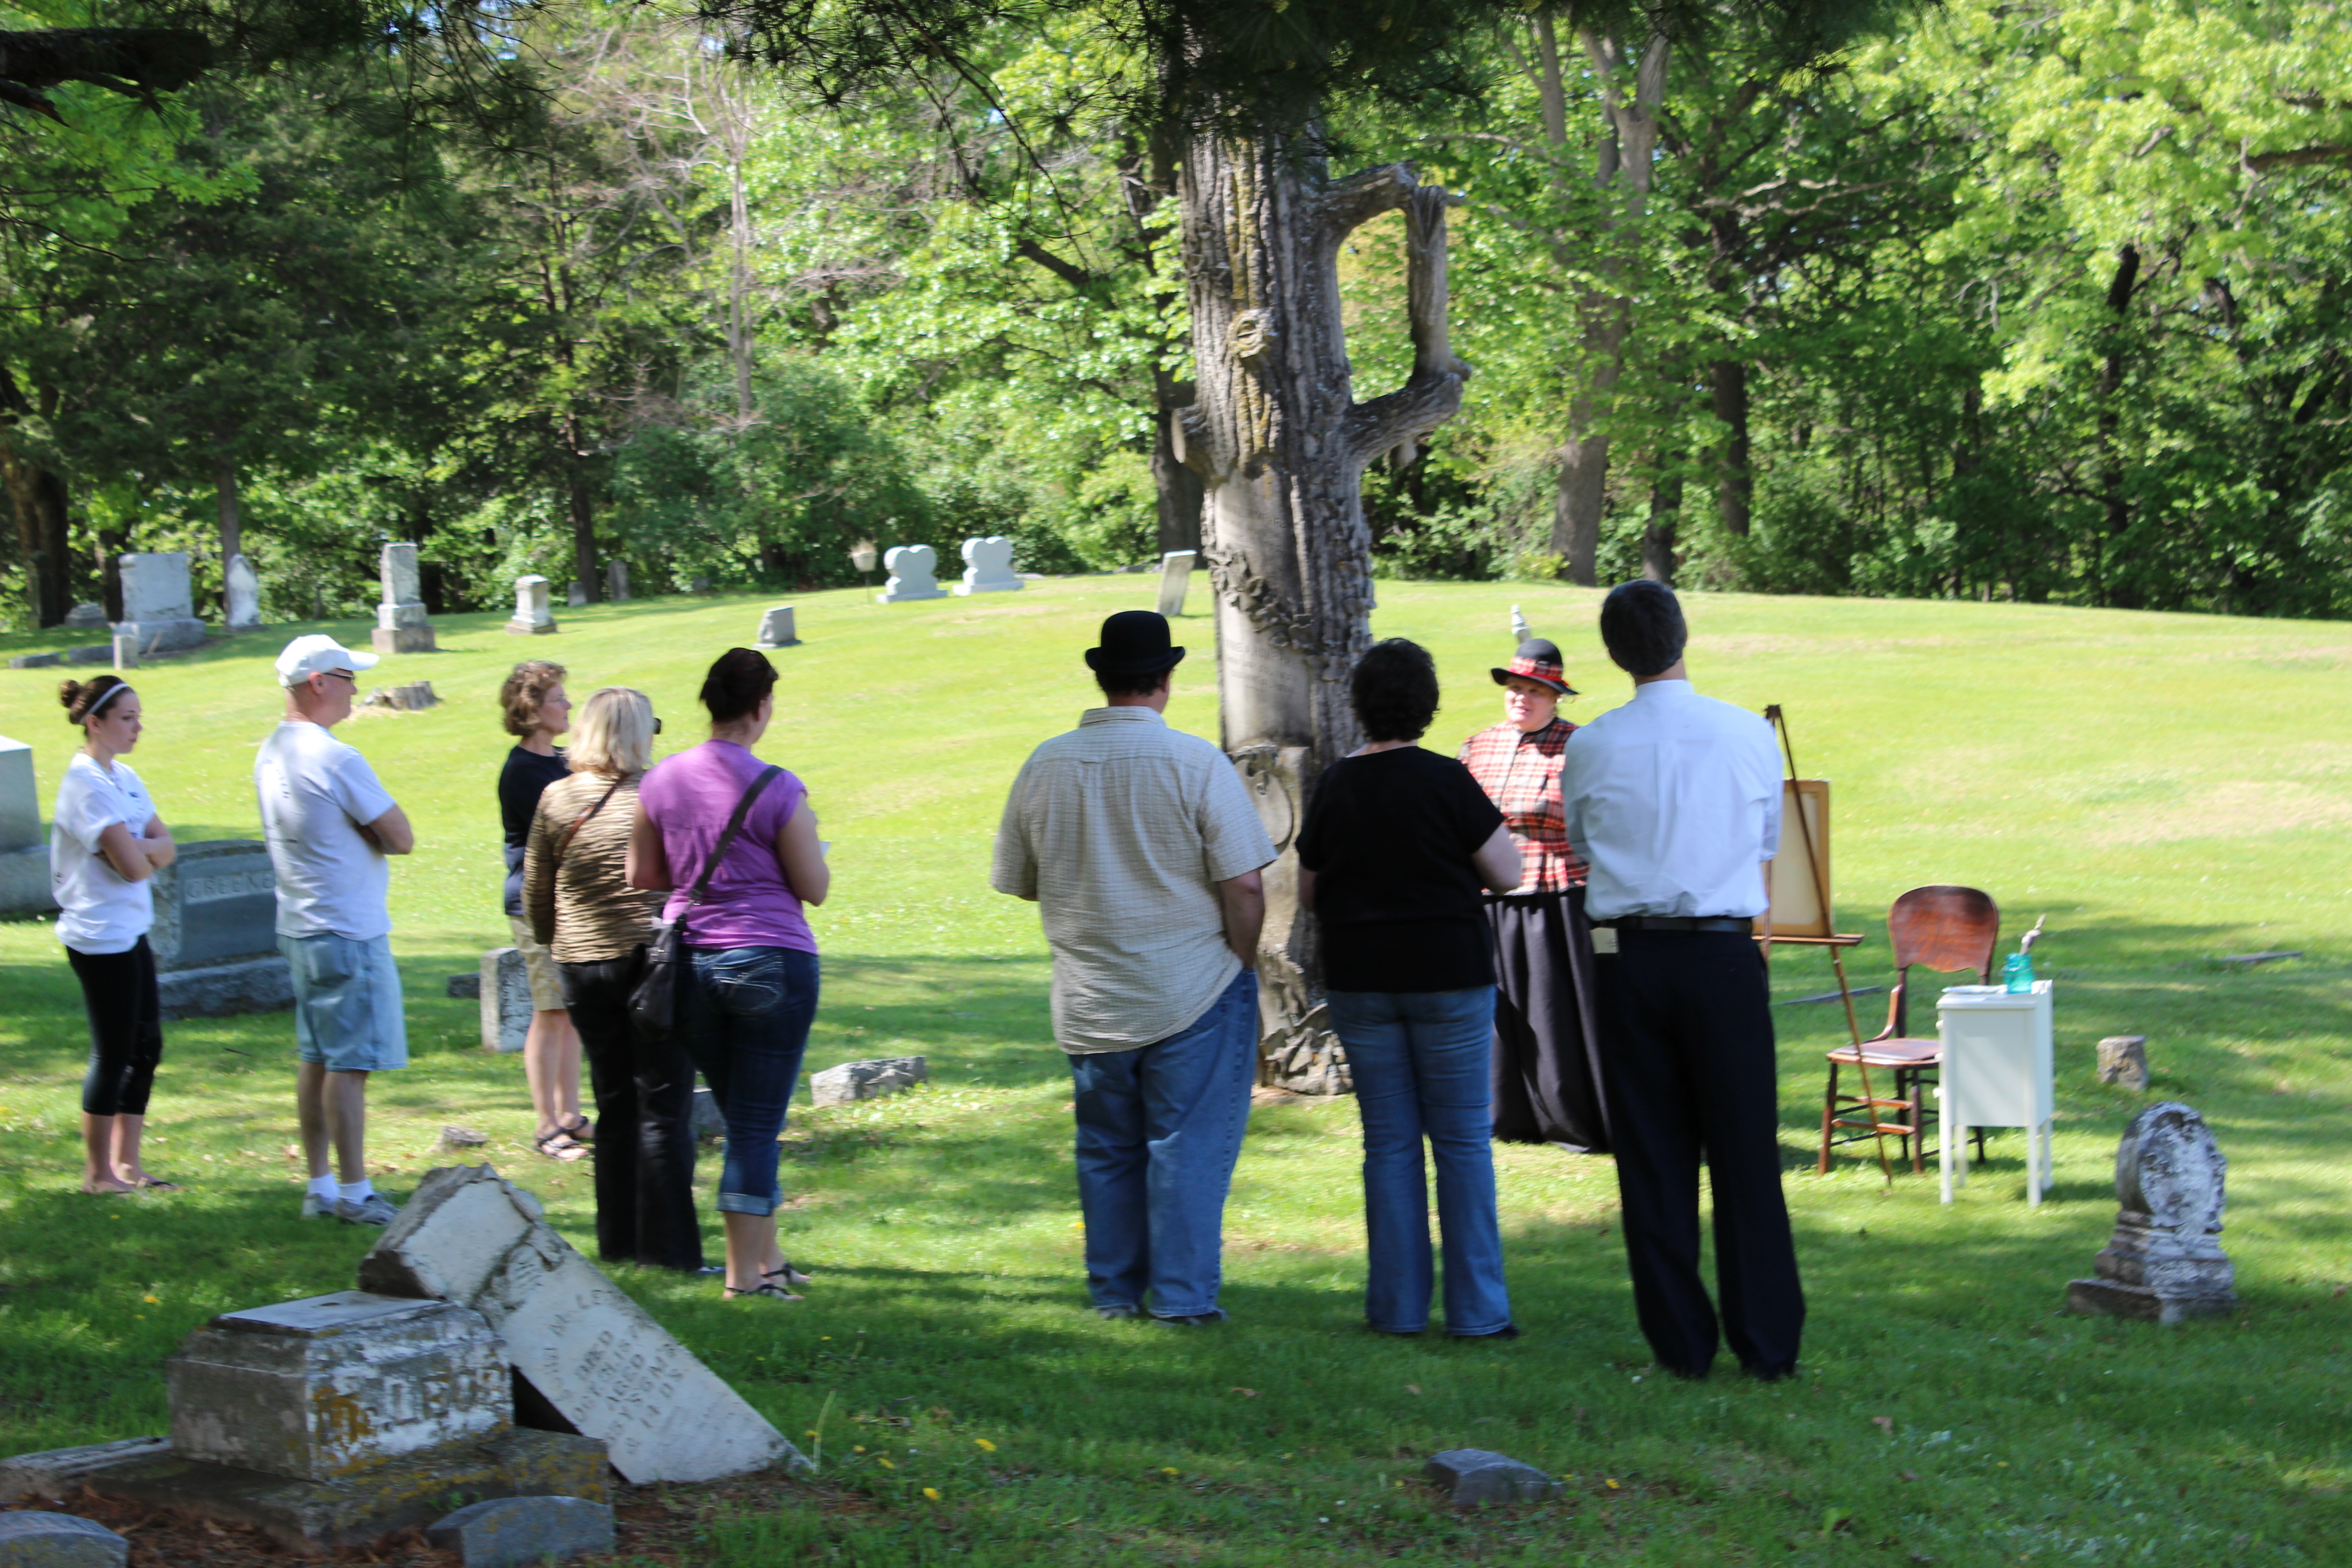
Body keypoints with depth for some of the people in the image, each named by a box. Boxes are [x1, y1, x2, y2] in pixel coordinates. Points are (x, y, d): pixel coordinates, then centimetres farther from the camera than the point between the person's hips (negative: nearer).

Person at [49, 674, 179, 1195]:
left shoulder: (122, 776, 11)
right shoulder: (87, 783, -17)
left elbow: (165, 848, 8)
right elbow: (133, 866, -22)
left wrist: (141, 848, -12)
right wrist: (147, 853, -1)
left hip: (130, 931, 9)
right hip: (100, 936, -9)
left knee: (146, 1045, 13)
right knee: (113, 1055, -1)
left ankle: (126, 1164, 22)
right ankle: (98, 1174, 10)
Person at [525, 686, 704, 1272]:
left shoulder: (556, 799, 1)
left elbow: (536, 892, 8)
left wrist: (551, 944, 24)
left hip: (583, 965, 4)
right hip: (652, 959, -4)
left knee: (614, 1104, 14)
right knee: (664, 1107, 0)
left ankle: (618, 1240, 17)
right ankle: (667, 1246, -1)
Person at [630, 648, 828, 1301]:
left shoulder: (661, 782, 2)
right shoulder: (777, 790, -12)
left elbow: (640, 874, 10)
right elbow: (814, 888, -7)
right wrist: (803, 837, 10)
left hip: (690, 961, 5)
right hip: (771, 962, -5)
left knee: (744, 1119, 16)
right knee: (758, 1124, 1)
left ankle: (768, 1258, 23)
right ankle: (744, 1273, 2)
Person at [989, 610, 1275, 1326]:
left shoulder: (1045, 765, -1)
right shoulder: (1196, 762, -12)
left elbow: (1017, 880, 9)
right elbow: (1244, 887, -13)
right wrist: (1241, 965, 3)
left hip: (1089, 999, 4)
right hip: (1194, 990, -4)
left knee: (1106, 1150, 14)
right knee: (1189, 1147, 4)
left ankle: (1114, 1293, 20)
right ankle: (1183, 1297, 4)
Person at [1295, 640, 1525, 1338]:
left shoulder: (1334, 786, 0)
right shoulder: (1446, 781, -11)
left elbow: (1309, 894, 9)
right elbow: (1505, 874, -6)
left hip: (1359, 981, 3)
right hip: (1448, 975, -3)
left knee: (1389, 1142, 9)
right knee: (1462, 1140, 4)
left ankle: (1398, 1306, 10)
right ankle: (1476, 1310, 5)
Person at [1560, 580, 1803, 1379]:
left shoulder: (1590, 749, -2)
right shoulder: (1749, 735, -2)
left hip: (1627, 955, 1)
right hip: (1724, 954, -1)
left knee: (1652, 1155, 8)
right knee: (1745, 1154, 5)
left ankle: (1681, 1343, 11)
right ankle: (1767, 1342, 6)